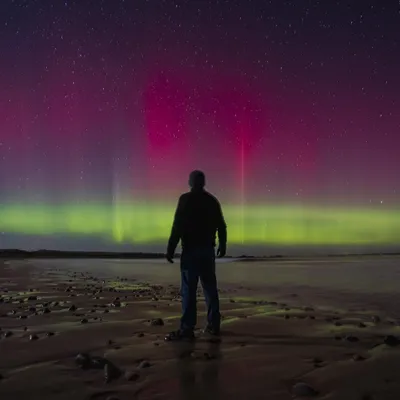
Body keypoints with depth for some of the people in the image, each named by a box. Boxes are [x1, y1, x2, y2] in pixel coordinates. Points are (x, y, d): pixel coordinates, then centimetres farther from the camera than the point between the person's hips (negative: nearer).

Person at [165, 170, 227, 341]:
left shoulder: (186, 199, -6)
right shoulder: (212, 200, 11)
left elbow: (178, 225, -13)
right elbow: (221, 226, 14)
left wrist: (170, 249, -11)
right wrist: (222, 245, 26)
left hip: (191, 250, -6)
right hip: (208, 250, 6)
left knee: (189, 289, -7)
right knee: (210, 288, 10)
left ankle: (187, 328, -9)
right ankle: (213, 325, 14)